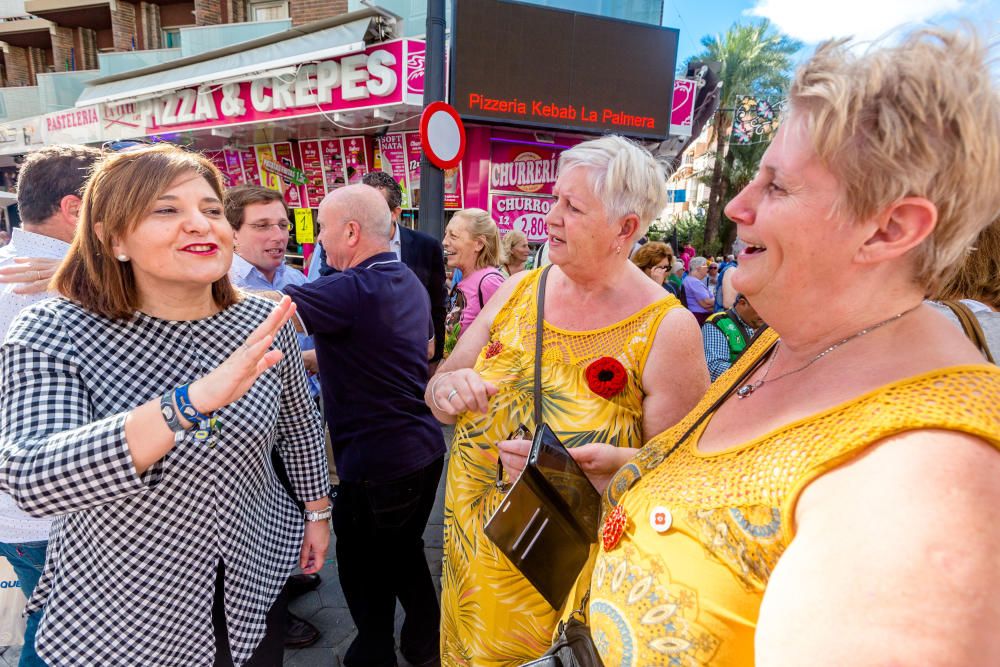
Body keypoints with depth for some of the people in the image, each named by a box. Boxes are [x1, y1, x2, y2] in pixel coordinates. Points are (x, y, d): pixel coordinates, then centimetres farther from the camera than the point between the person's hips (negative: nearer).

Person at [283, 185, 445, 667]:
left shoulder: (352, 290, -22)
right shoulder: (409, 281, 7)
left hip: (376, 463, -9)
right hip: (425, 447, 9)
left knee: (365, 574, 13)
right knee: (404, 552, 26)